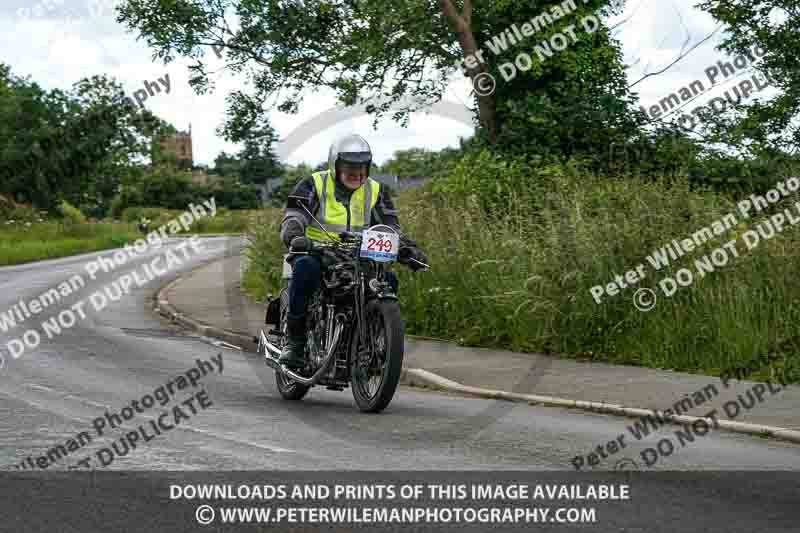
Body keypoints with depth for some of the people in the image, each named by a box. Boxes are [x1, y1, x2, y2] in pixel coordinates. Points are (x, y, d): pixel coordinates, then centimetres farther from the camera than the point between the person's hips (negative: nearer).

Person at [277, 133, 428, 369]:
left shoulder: (376, 192, 12)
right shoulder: (313, 185, 0)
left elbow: (390, 228, 8)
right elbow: (292, 218, -11)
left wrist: (408, 248, -13)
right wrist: (294, 236, -35)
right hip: (318, 253, -3)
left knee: (387, 279, -23)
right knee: (306, 266, -38)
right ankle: (294, 339, -28)